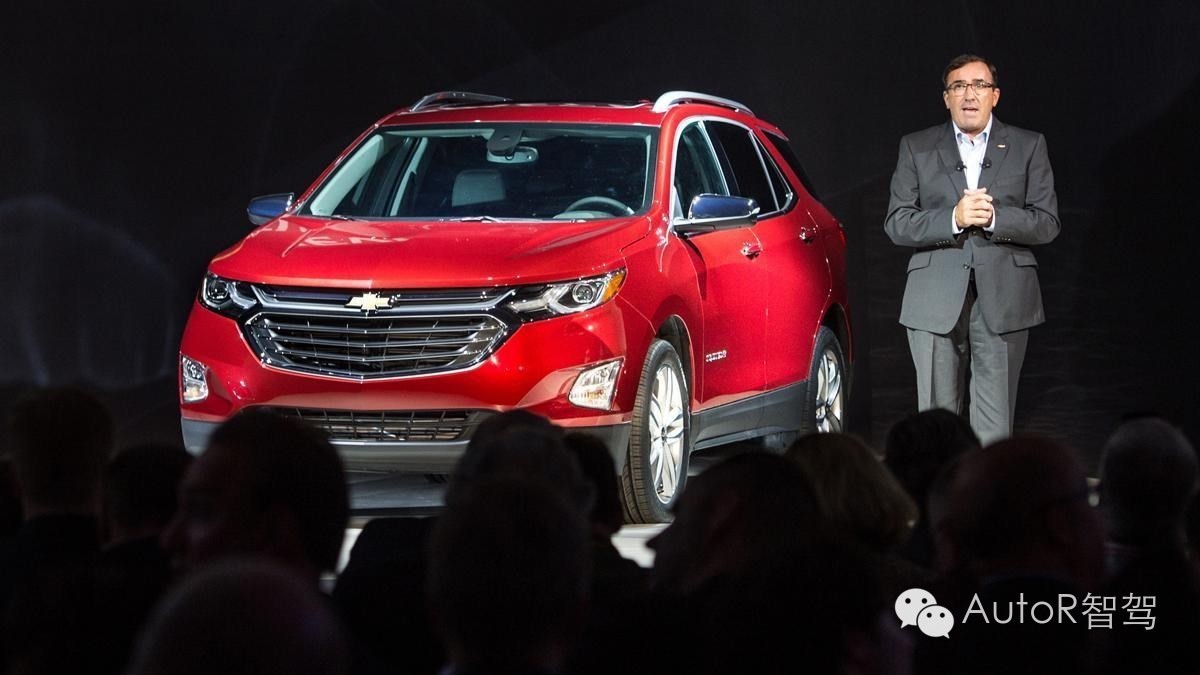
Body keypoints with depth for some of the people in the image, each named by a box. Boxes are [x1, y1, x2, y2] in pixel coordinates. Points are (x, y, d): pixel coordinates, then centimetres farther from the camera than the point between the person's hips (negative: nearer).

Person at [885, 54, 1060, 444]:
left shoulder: (1028, 147, 10)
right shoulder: (916, 148, 11)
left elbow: (1047, 224, 3)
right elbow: (897, 224, 2)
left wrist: (994, 217, -14)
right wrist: (953, 218, -14)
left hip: (1003, 304, 0)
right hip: (935, 304, 0)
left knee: (995, 424, -3)